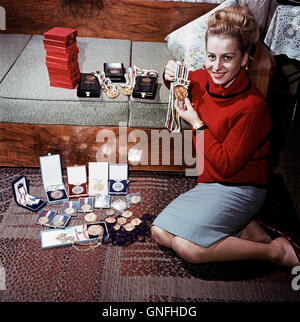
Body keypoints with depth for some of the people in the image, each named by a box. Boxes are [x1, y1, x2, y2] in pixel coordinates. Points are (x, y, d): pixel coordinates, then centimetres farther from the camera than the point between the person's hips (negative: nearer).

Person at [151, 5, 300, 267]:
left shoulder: (252, 107, -24)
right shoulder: (204, 79, -3)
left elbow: (226, 166, -21)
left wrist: (196, 123, -17)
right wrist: (171, 76, -2)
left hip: (240, 187, -8)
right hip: (211, 181, 8)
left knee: (188, 247, -24)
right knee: (160, 232, -2)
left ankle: (276, 251, -7)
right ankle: (244, 227, -2)